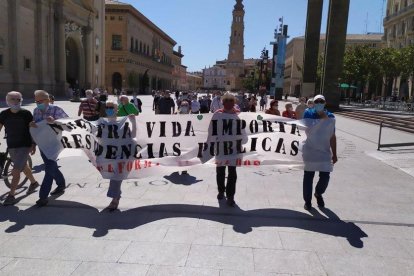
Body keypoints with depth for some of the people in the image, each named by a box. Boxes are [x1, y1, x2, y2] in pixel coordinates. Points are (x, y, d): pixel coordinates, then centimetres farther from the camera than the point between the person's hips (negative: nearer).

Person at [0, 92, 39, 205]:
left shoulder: (26, 113, -8)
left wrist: (33, 144, -6)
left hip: (24, 145, -4)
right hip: (11, 146, 4)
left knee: (15, 171, -10)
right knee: (23, 167, 21)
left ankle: (11, 196, -2)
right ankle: (34, 183, 44)